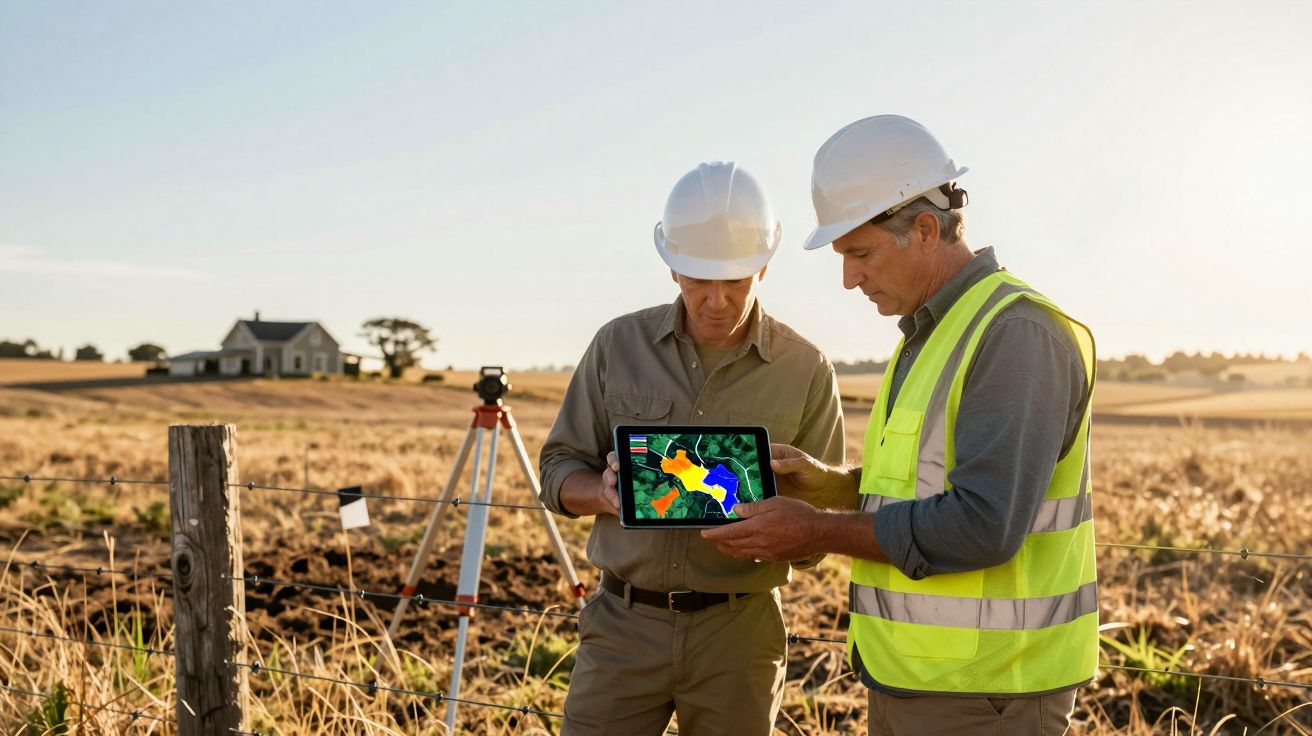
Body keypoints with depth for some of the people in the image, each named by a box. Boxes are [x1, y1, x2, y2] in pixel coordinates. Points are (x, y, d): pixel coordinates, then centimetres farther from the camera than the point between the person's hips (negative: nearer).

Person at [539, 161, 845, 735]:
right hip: (624, 623, 1)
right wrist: (606, 492, -16)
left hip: (738, 631, 0)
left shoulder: (806, 371, -3)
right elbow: (558, 471, 6)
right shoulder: (618, 345, 1)